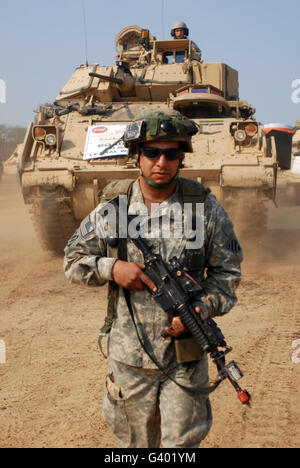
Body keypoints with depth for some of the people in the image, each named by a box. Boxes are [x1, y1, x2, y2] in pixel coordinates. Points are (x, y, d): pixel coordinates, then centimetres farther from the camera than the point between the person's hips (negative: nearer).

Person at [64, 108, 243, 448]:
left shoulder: (205, 208, -4)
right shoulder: (112, 209, -3)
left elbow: (227, 271, 2)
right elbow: (73, 260, 5)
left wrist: (202, 308, -16)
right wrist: (112, 268, -14)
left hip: (186, 355, -1)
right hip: (128, 355, 1)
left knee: (182, 442, 6)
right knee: (135, 441, 17)